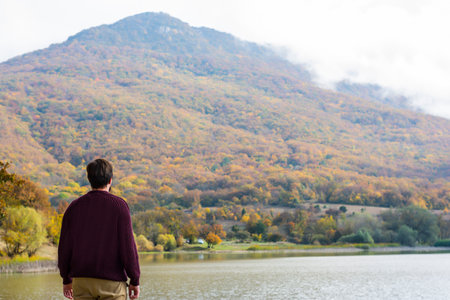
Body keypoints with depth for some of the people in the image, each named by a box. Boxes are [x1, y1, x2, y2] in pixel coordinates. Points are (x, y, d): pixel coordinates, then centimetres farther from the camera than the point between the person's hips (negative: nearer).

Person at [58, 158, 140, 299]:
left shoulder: (74, 207, 4)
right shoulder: (119, 205, -6)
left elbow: (65, 247, 6)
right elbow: (127, 245, -9)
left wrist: (66, 280, 16)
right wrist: (134, 280, -2)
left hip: (81, 281, 3)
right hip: (112, 282, -3)